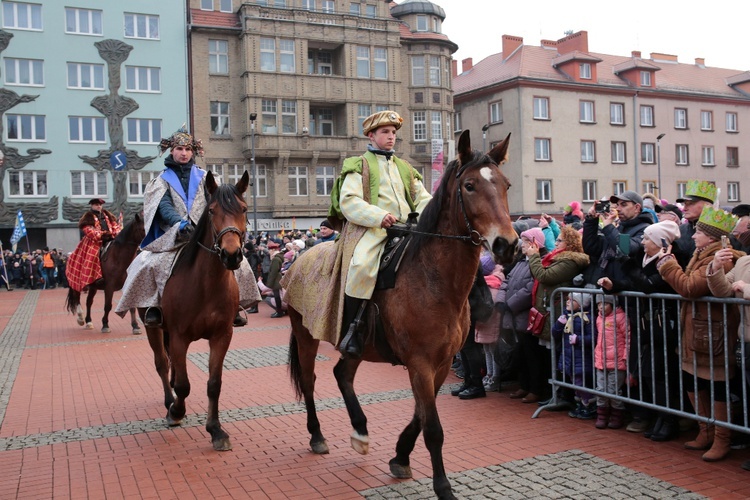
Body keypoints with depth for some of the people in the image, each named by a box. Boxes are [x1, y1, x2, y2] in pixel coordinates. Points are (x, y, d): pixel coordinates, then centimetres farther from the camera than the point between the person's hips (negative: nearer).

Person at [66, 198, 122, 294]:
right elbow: (88, 230, -12)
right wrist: (101, 236, -24)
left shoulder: (108, 215, 19)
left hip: (110, 241, 5)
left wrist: (117, 235, -6)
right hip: (94, 243, -5)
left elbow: (115, 226, 15)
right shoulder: (88, 217, 2)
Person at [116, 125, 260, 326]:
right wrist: (180, 223, -29)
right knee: (147, 263, -26)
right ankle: (154, 306, -10)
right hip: (174, 237, -1)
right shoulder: (163, 179, 10)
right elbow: (165, 206, -8)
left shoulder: (202, 176, 15)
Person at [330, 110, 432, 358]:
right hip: (371, 229, -6)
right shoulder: (359, 165, 10)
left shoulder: (405, 168, 27)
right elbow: (348, 202, -5)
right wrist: (379, 216, -20)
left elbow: (422, 198, 20)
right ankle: (351, 330, -19)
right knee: (362, 266, -33)